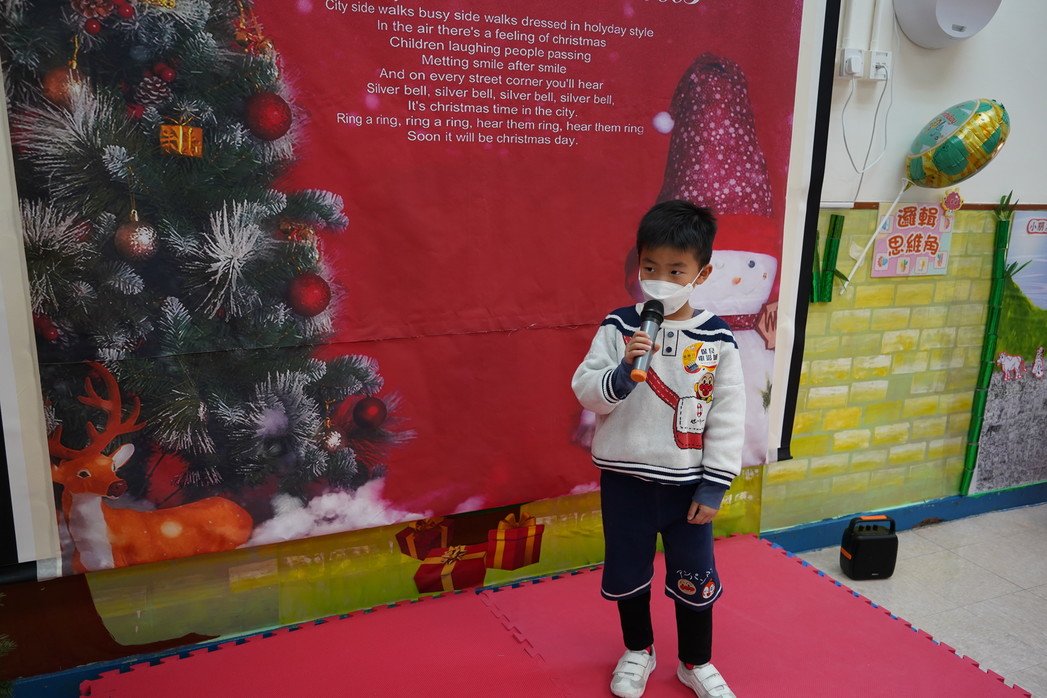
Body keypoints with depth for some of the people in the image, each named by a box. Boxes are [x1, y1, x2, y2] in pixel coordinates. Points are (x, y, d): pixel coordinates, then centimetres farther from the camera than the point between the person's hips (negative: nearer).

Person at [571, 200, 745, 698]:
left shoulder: (717, 340, -9)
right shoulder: (618, 328, -10)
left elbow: (728, 418, -5)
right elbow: (586, 392, -11)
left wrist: (714, 486, -6)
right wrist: (623, 370, -30)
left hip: (687, 482, 0)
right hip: (624, 477, 1)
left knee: (694, 577, 14)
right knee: (627, 571, 17)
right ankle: (637, 651, 43)